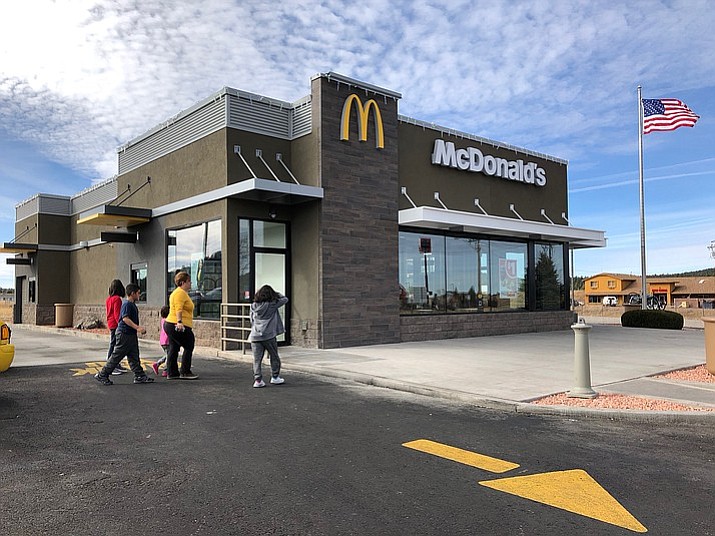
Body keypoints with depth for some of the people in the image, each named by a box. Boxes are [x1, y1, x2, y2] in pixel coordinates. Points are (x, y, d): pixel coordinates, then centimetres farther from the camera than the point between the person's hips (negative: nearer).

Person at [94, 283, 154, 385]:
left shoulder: (132, 304, 15)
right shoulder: (126, 304, -16)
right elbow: (125, 318, -26)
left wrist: (140, 328, 22)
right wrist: (137, 327, -30)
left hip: (131, 334, 10)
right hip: (124, 334, -10)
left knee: (134, 357, 10)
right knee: (116, 356, -2)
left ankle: (140, 376, 12)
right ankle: (102, 375, 8)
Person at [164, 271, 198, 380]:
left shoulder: (180, 292, 20)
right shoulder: (181, 293, -13)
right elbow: (178, 309, -26)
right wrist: (179, 322, -36)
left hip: (170, 324, 11)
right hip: (179, 326, -11)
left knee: (173, 349, 11)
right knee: (189, 347, -2)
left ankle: (171, 373, 14)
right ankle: (185, 372, 2)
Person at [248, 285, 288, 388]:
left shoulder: (254, 306, 7)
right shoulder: (272, 305, -6)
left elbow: (251, 320, 16)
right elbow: (285, 299, 6)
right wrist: (276, 294, 19)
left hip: (255, 336, 4)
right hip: (268, 335, -3)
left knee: (257, 359, 5)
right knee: (274, 357, 13)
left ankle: (257, 380, 1)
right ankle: (275, 377, 20)